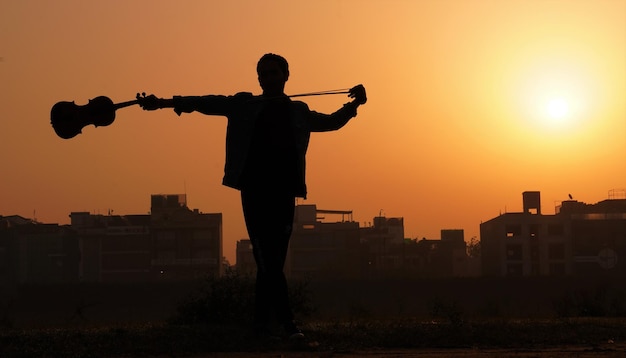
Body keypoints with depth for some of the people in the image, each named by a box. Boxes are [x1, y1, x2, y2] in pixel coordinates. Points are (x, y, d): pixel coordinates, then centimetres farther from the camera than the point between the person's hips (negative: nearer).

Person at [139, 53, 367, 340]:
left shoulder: (298, 112, 17)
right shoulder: (244, 106, 10)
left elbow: (332, 122, 24)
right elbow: (206, 103, 4)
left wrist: (354, 104, 6)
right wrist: (164, 102, -6)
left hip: (284, 193, 2)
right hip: (254, 191, -2)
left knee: (272, 262, 2)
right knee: (268, 261, -10)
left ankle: (261, 325, 11)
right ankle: (287, 323, -9)